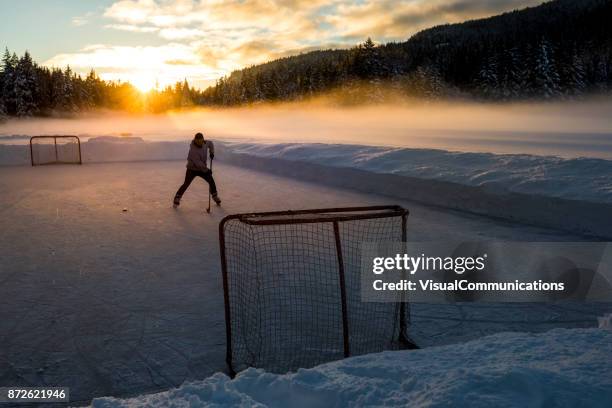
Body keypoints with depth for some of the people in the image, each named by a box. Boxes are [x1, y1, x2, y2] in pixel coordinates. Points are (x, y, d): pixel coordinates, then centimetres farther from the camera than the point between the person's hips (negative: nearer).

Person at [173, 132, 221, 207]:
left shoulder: (205, 143, -9)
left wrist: (212, 152, 1)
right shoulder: (193, 150, -29)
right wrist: (207, 170, -30)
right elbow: (198, 163, -32)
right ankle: (177, 198, 7)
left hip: (202, 168, 5)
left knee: (211, 181, 0)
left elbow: (210, 143, 16)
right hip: (192, 169, -5)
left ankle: (215, 197, 18)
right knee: (186, 184, -10)